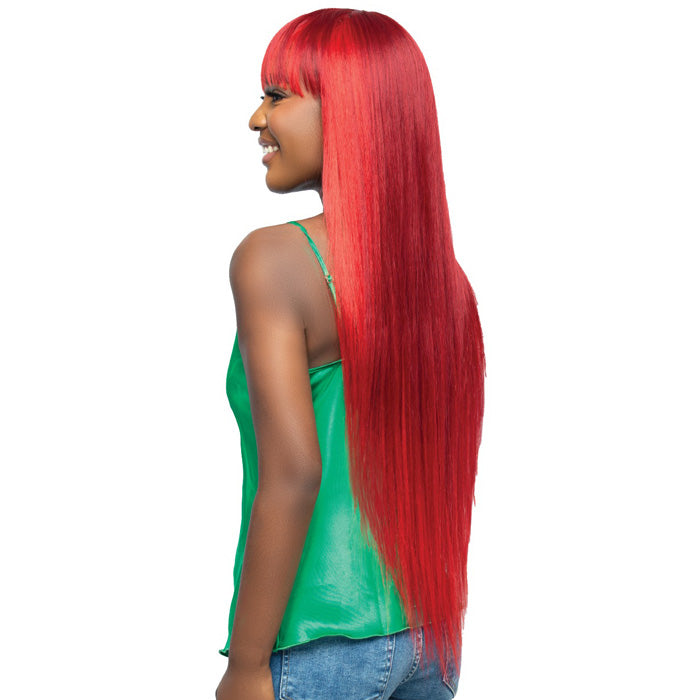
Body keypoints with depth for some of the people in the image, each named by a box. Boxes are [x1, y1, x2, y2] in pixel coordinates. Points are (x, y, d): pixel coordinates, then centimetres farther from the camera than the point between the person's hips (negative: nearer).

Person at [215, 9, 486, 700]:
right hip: (428, 638, 6)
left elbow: (292, 472, -21)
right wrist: (420, 622, 18)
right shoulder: (447, 279, 3)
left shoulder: (272, 259, -15)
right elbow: (446, 474, 9)